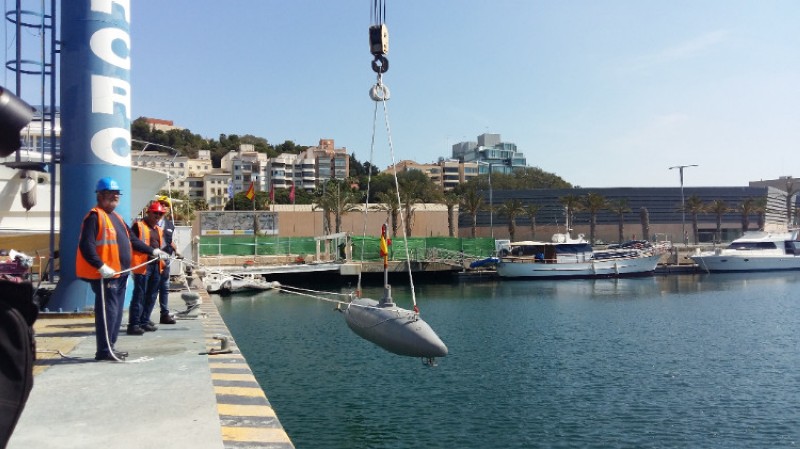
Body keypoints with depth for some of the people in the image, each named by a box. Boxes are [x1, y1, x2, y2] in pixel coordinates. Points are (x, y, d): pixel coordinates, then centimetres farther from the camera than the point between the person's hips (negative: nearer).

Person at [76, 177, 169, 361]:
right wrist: (101, 266, -26)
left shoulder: (116, 217, 21)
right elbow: (86, 246, -19)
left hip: (120, 274, 10)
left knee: (116, 312, 14)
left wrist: (152, 251, 19)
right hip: (104, 275, -10)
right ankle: (104, 351, 1)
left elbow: (132, 240, 26)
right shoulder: (95, 216, -10)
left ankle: (110, 347, 23)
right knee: (108, 311, -6)